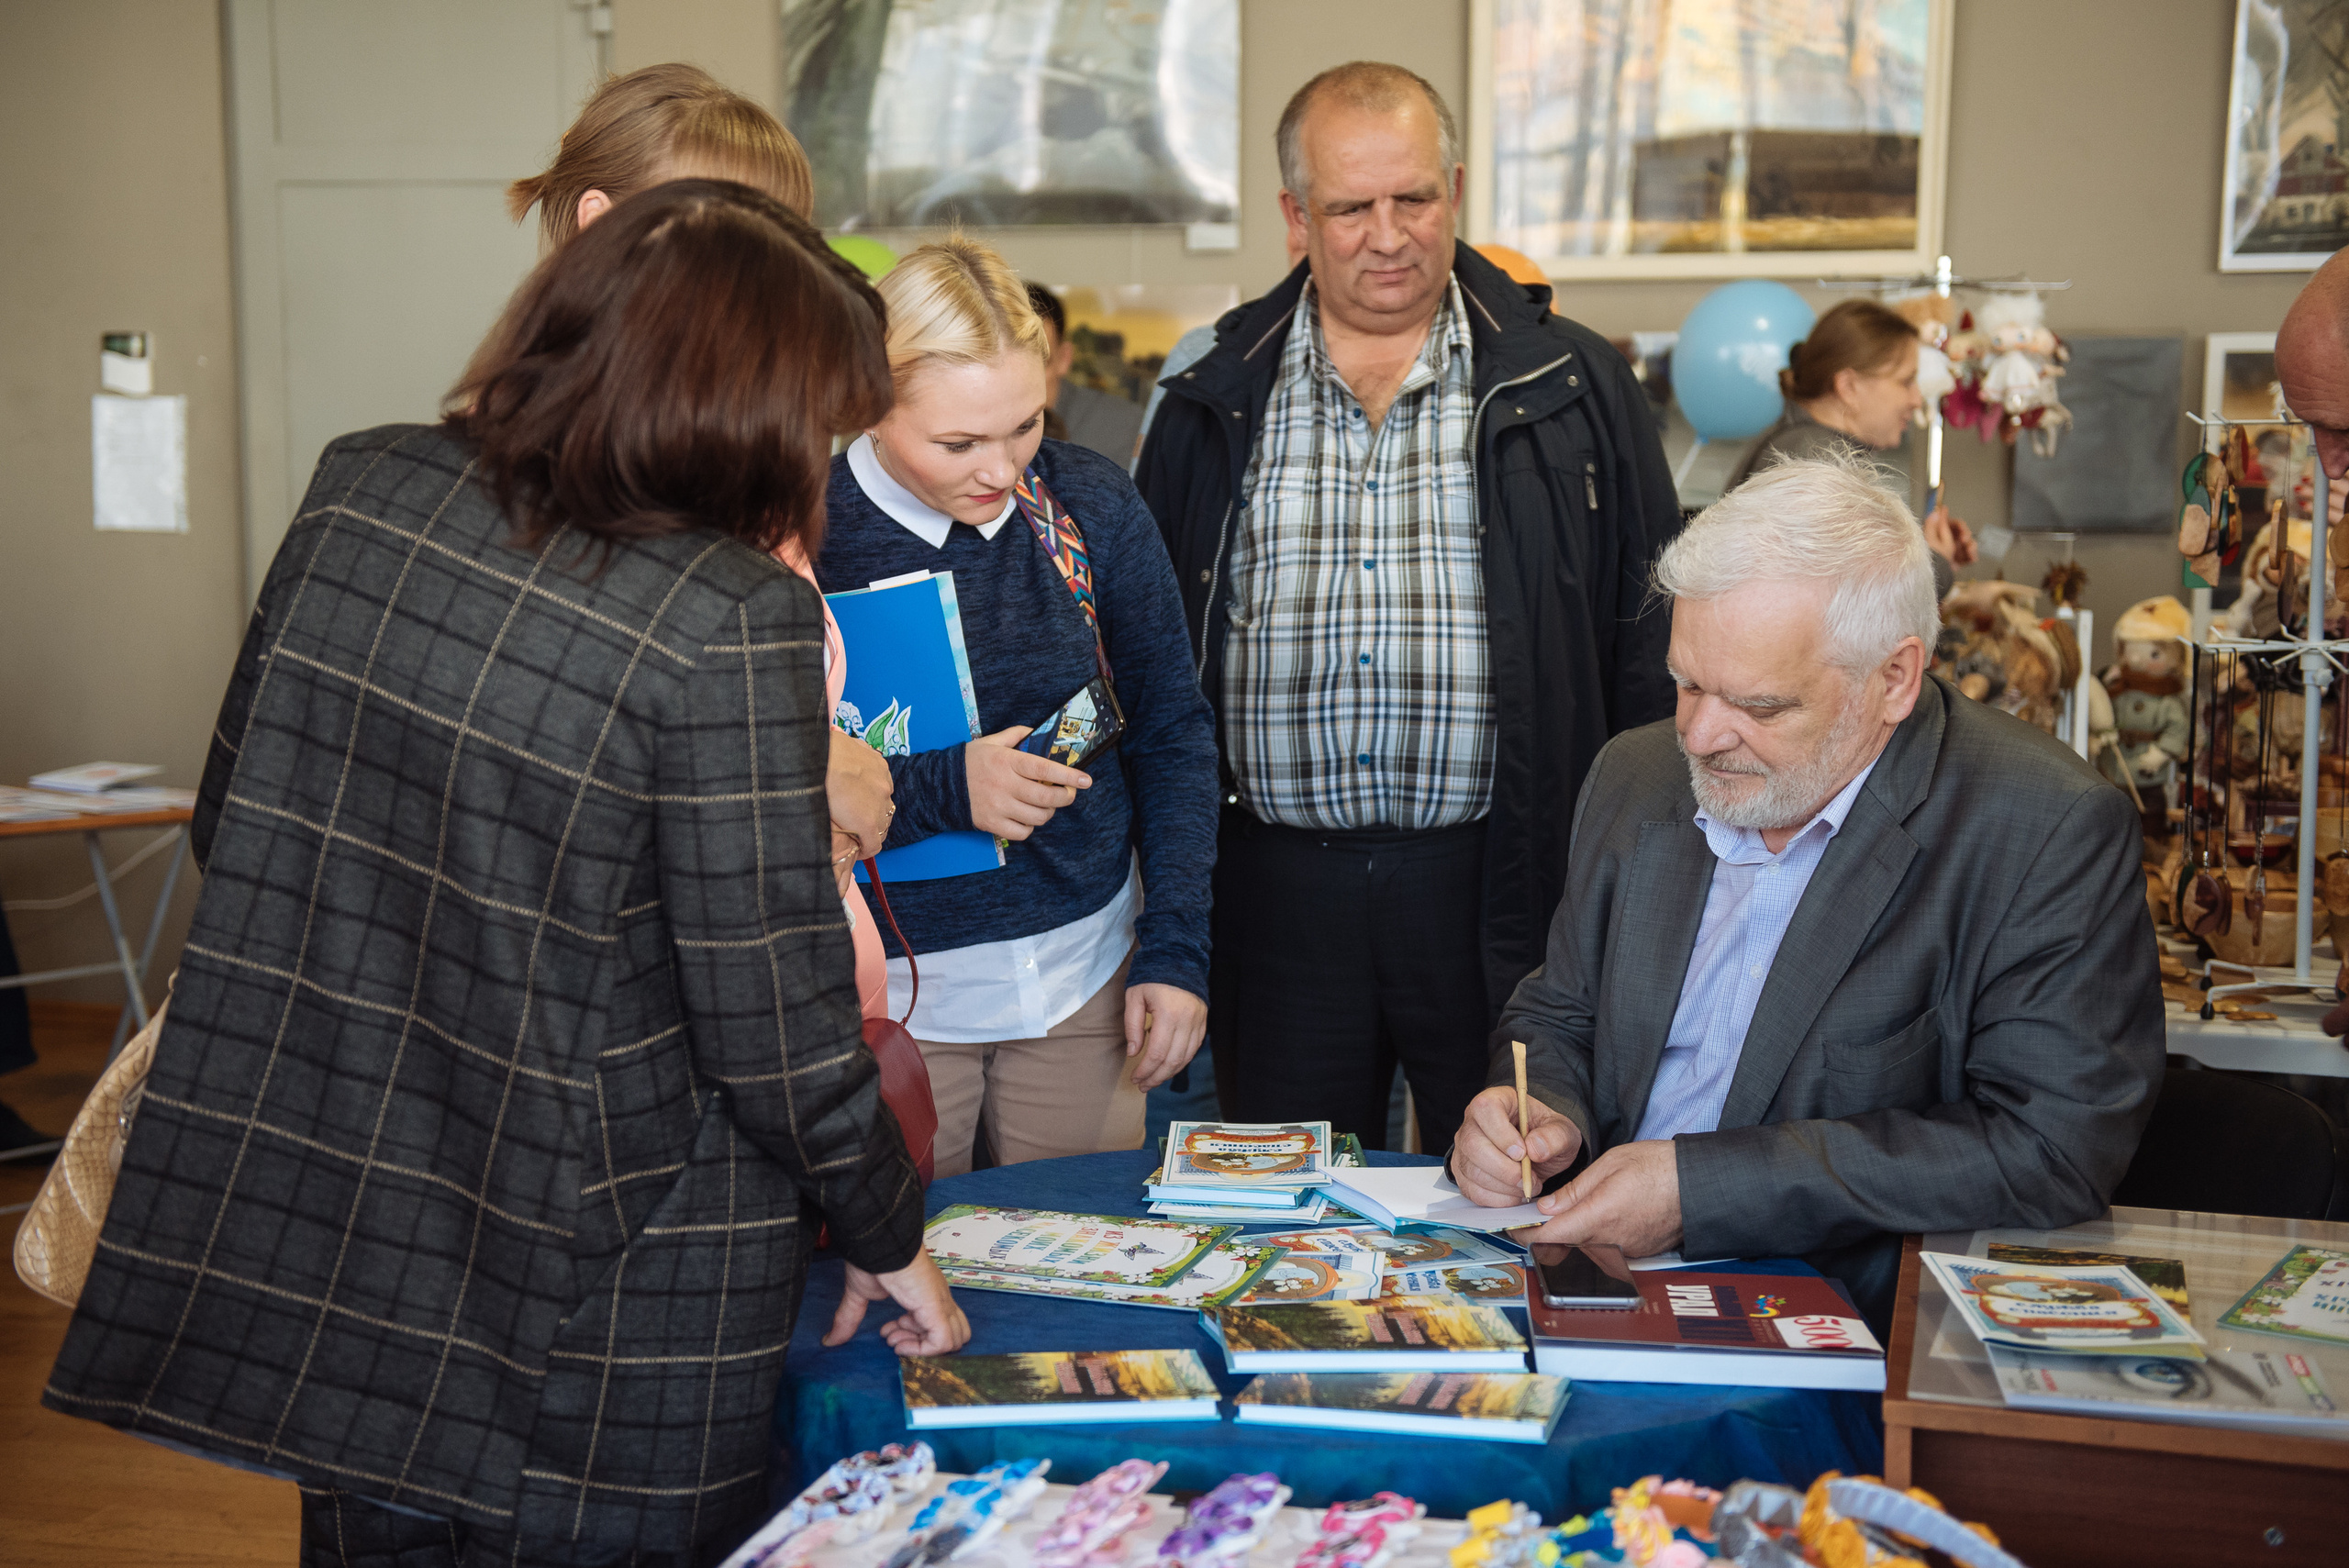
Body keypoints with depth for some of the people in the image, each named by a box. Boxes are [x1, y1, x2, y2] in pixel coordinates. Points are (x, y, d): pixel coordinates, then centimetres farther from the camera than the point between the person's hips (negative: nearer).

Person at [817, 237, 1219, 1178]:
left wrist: (1175, 949, -2)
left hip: (1085, 976, 3)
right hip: (889, 994, -3)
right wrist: (942, 789, -24)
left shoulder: (1093, 505, -2)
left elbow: (1171, 730, 4)